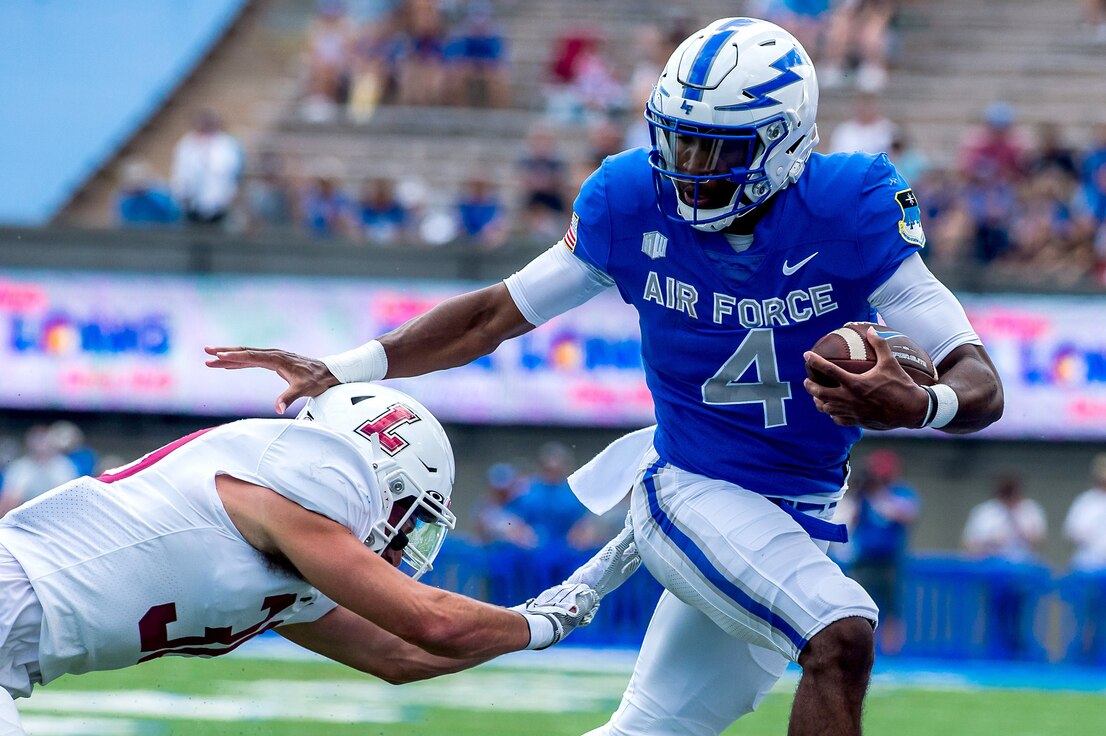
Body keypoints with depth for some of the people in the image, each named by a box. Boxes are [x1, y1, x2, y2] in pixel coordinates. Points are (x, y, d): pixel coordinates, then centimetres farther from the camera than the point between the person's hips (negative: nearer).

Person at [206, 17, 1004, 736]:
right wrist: (344, 370, -5)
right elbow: (499, 313, 3)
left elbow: (981, 386, -19)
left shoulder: (849, 216, -17)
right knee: (841, 635, -27)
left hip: (799, 518, 2)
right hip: (690, 491, -2)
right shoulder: (633, 202, -11)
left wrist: (916, 406, -43)